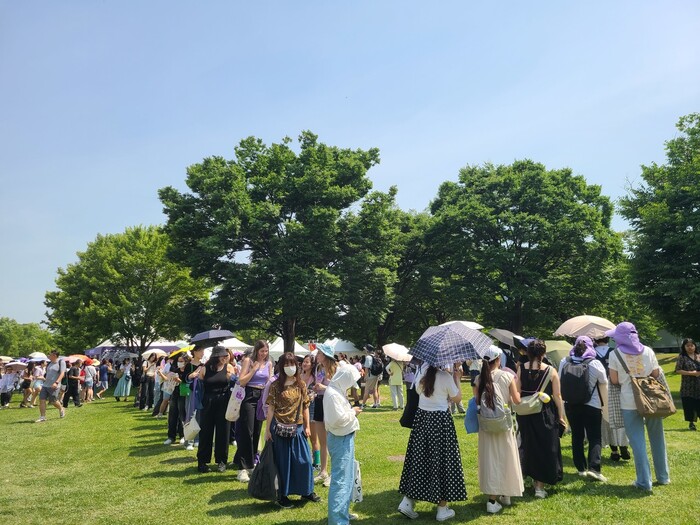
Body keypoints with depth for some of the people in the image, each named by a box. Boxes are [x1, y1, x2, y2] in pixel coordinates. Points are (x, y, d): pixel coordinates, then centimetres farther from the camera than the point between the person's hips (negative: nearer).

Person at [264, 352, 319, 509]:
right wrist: (267, 430, -8)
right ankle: (282, 495, 19)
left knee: (304, 460, 8)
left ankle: (307, 491, 25)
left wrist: (307, 426, 4)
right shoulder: (276, 385, -7)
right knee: (283, 462, 6)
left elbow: (305, 407, 7)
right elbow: (271, 408, -6)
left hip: (298, 427, 3)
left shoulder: (301, 384, 3)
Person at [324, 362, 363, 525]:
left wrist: (351, 411, 6)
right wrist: (353, 412, -13)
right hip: (340, 439, -11)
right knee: (340, 479, -7)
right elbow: (338, 419, -25)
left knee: (347, 476, 20)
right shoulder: (332, 393, -21)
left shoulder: (337, 390, 11)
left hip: (345, 437, 11)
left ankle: (342, 511, 33)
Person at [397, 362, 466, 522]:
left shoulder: (421, 373, 0)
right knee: (441, 460, 6)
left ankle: (407, 501, 14)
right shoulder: (445, 376, -16)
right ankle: (442, 509, 16)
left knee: (419, 459, 14)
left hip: (422, 417, 5)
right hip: (441, 420, -5)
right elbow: (457, 398, -4)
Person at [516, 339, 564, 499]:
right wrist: (561, 415, 3)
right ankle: (540, 486, 10)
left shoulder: (521, 369, -6)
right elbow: (557, 395, -6)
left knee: (529, 445, 19)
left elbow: (517, 393, -5)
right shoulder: (551, 371, -9)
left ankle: (533, 477, 32)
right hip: (545, 414, -2)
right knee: (545, 448, 9)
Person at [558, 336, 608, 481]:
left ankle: (581, 468, 18)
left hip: (570, 405, 3)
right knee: (594, 437, 4)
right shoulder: (595, 364, -13)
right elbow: (604, 382, 1)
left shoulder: (564, 363, -4)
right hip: (592, 405, -3)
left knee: (577, 436, 13)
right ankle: (593, 468, -8)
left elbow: (560, 381, 7)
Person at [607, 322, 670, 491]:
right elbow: (656, 374, 6)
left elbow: (614, 381, -5)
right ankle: (663, 476, 29)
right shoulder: (648, 351, 1)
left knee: (638, 443, 2)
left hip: (629, 402, -3)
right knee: (657, 439, 18)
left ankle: (644, 482, 5)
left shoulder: (615, 354, -7)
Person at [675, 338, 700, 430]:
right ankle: (691, 423, 13)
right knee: (689, 405, 1)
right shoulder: (682, 357, -1)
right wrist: (691, 373, -16)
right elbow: (678, 370, -8)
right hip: (688, 387, -3)